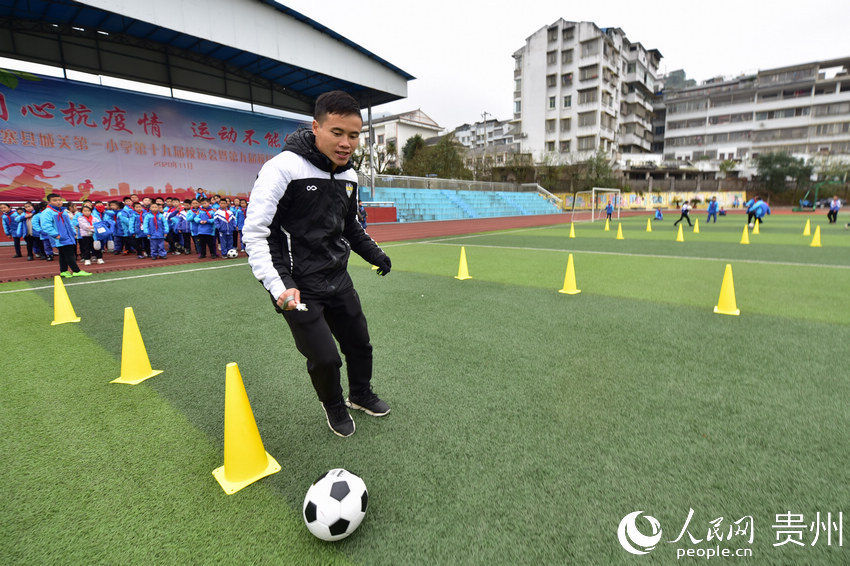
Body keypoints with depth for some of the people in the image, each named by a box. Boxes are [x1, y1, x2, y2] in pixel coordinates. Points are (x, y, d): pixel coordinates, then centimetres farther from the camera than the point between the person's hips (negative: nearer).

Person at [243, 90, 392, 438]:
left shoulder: (348, 176, 4)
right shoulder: (283, 168, -19)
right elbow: (255, 233, -20)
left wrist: (374, 254, 10)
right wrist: (279, 285, -30)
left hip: (338, 280, 7)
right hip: (298, 287, -6)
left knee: (360, 344, 16)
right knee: (324, 358, -5)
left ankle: (360, 394, 46)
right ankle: (333, 406, 29)